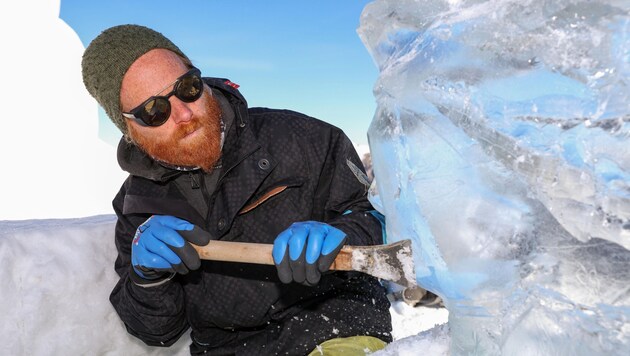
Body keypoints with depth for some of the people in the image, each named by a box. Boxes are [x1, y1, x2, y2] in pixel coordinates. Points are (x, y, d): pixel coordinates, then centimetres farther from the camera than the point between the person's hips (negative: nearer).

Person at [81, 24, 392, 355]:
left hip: (339, 329, -1)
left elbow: (374, 217, -1)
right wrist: (148, 277, -13)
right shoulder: (137, 205, 4)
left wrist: (340, 235, -23)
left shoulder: (295, 137, -6)